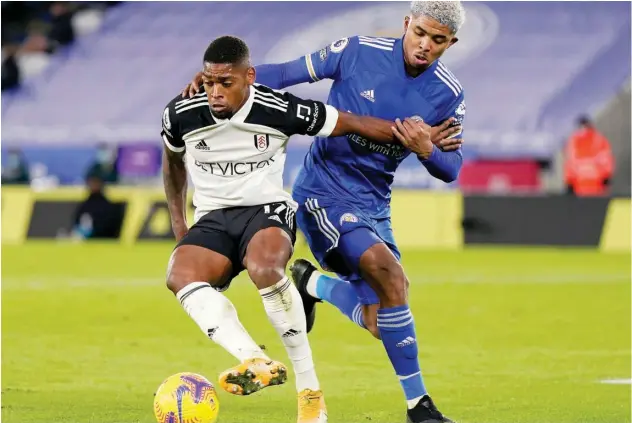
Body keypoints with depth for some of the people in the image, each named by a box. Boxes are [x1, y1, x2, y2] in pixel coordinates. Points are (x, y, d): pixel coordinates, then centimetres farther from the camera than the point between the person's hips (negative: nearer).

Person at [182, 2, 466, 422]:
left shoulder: (449, 94, -3)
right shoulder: (359, 52, -13)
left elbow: (451, 169, 1)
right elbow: (287, 73, -5)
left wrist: (426, 150, -22)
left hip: (374, 205, 5)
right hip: (324, 193, -5)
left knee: (378, 322, 1)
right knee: (391, 275, -26)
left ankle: (311, 284, 32)